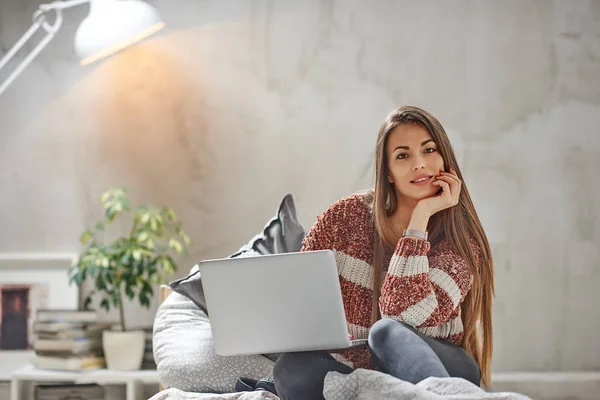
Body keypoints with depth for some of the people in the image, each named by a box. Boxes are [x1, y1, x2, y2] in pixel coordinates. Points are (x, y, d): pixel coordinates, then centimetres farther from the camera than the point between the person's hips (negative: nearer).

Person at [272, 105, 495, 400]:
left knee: (387, 332, -35)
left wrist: (420, 218, -20)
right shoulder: (346, 216, 1)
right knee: (292, 369, -30)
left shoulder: (459, 239, -7)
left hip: (443, 369, -3)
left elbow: (406, 313, -23)